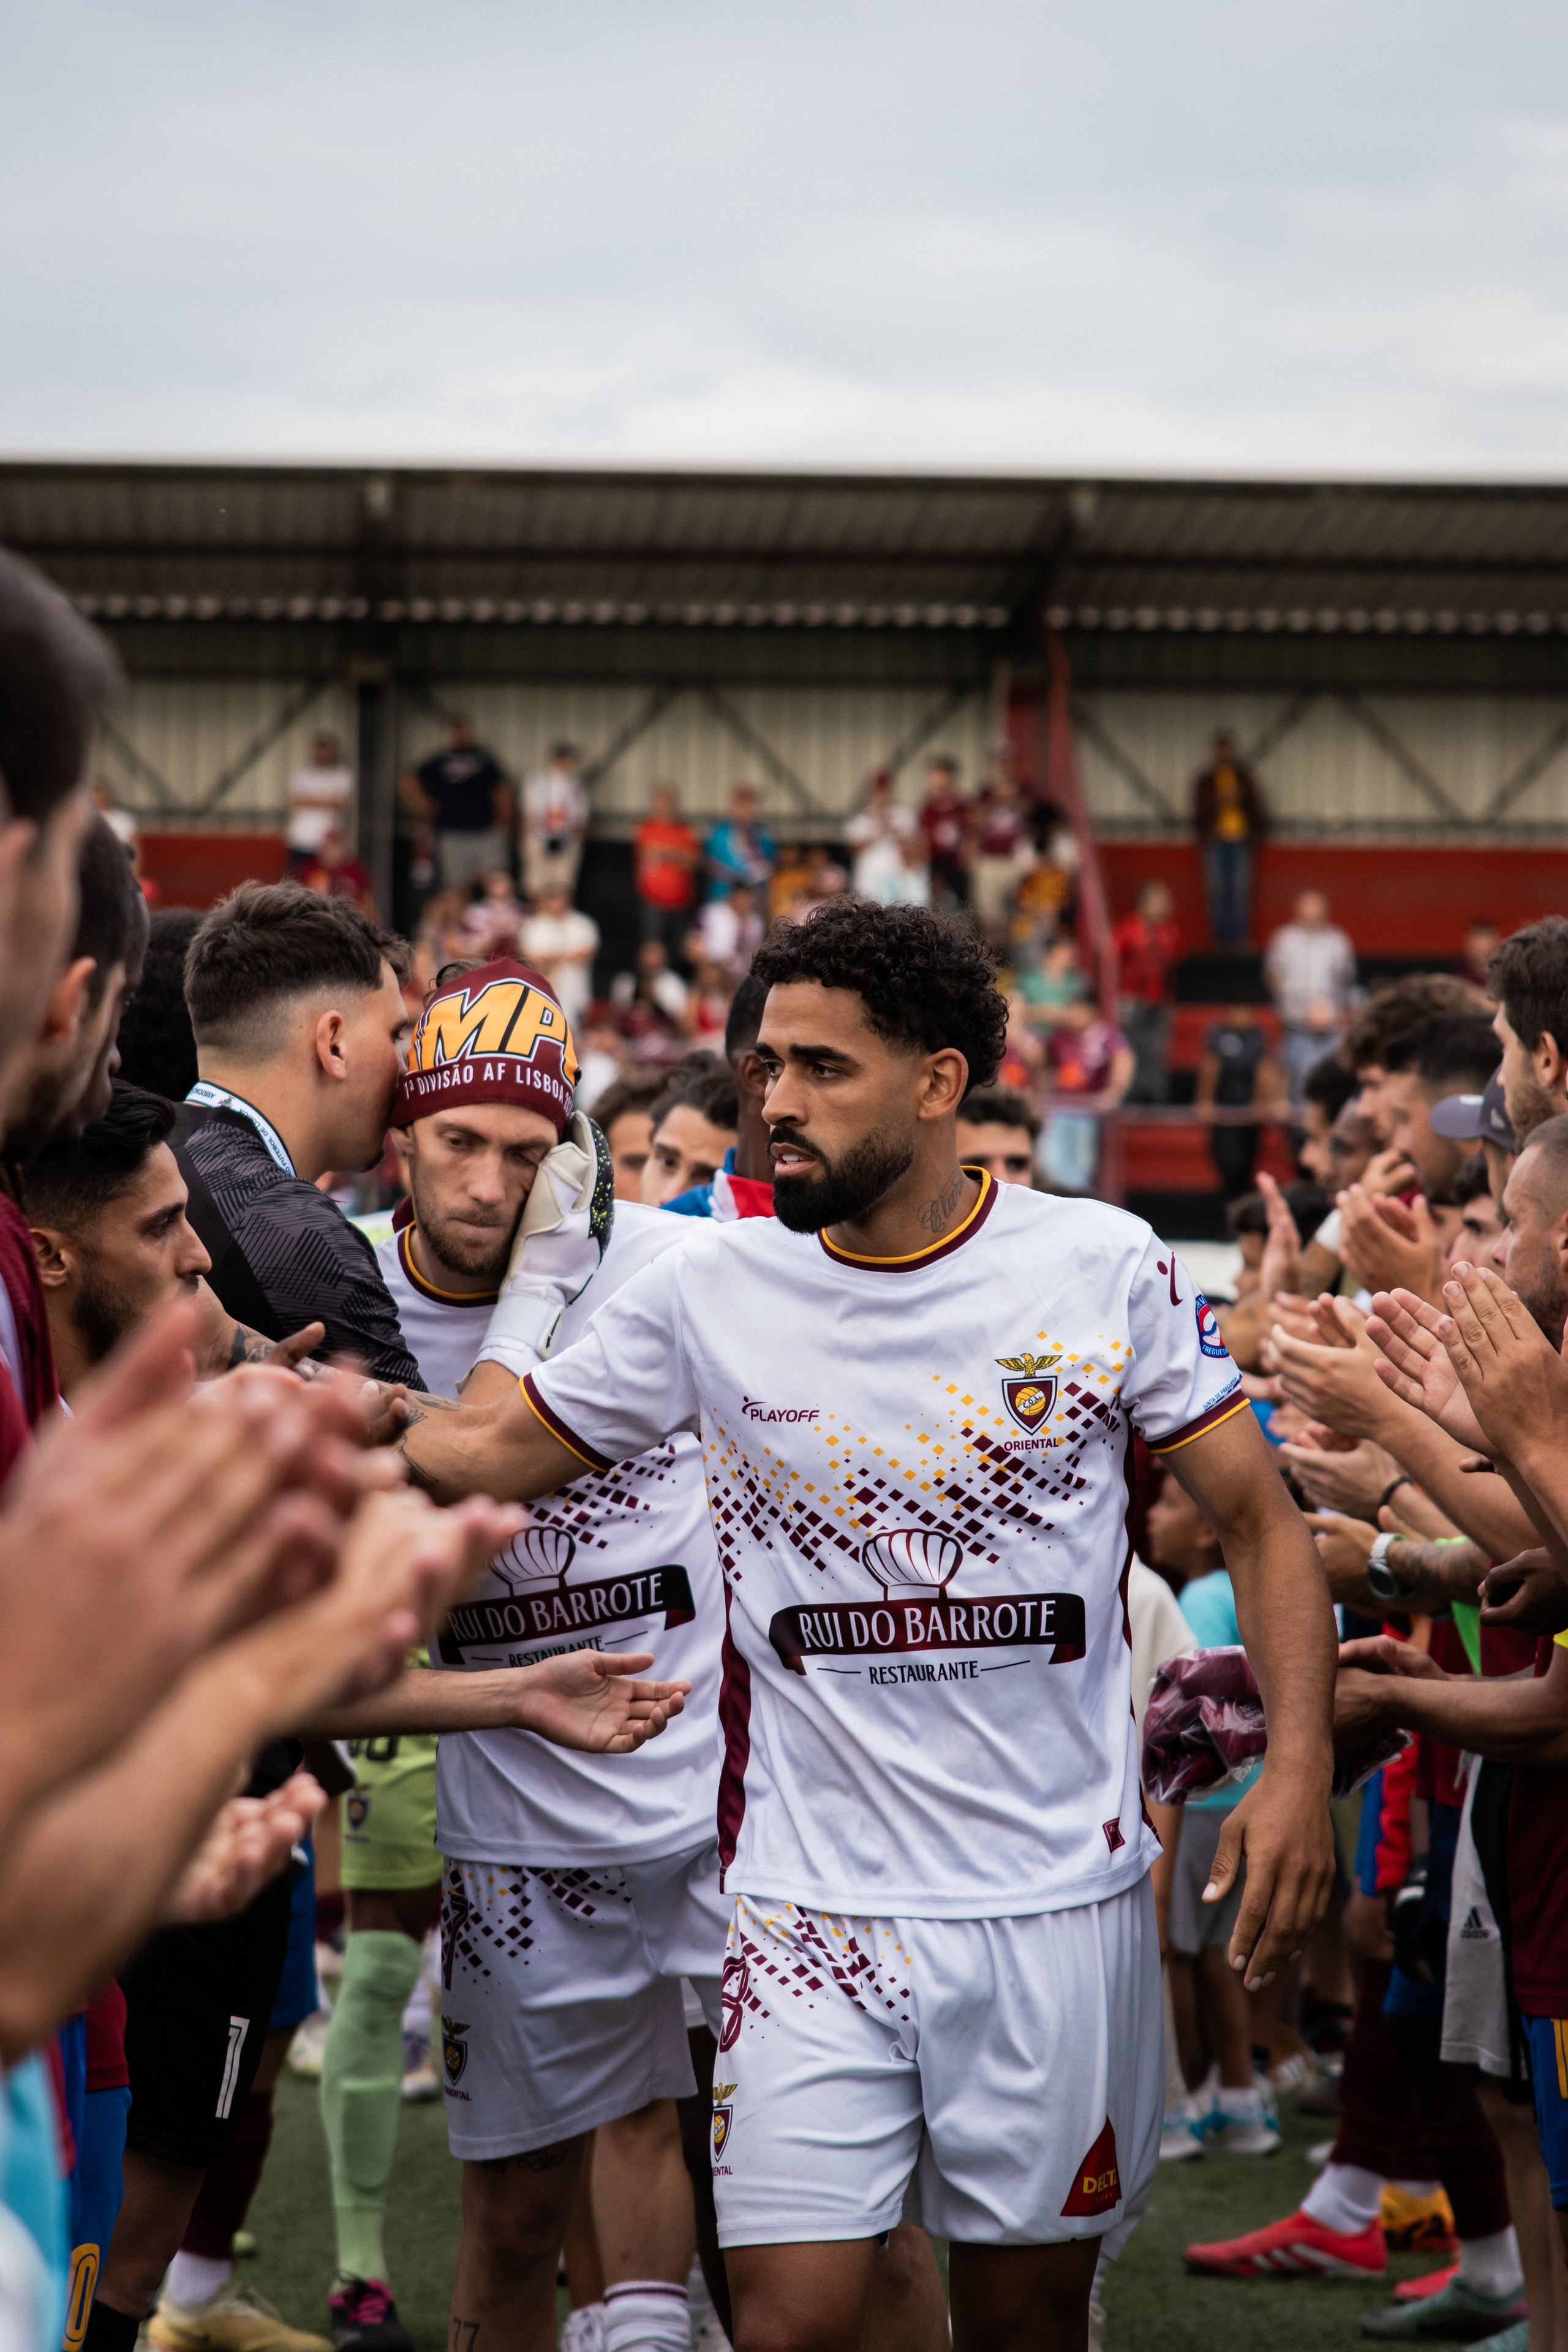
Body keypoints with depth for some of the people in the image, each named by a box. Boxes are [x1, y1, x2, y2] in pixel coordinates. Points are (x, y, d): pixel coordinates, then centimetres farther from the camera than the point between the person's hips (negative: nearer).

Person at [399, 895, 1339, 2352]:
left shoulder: (1103, 1268, -3)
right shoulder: (713, 1290, -1)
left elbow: (1257, 1522, 1)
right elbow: (481, 1451, 8)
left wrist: (1296, 1766, -11)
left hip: (1056, 1895, 0)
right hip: (814, 1898, 0)